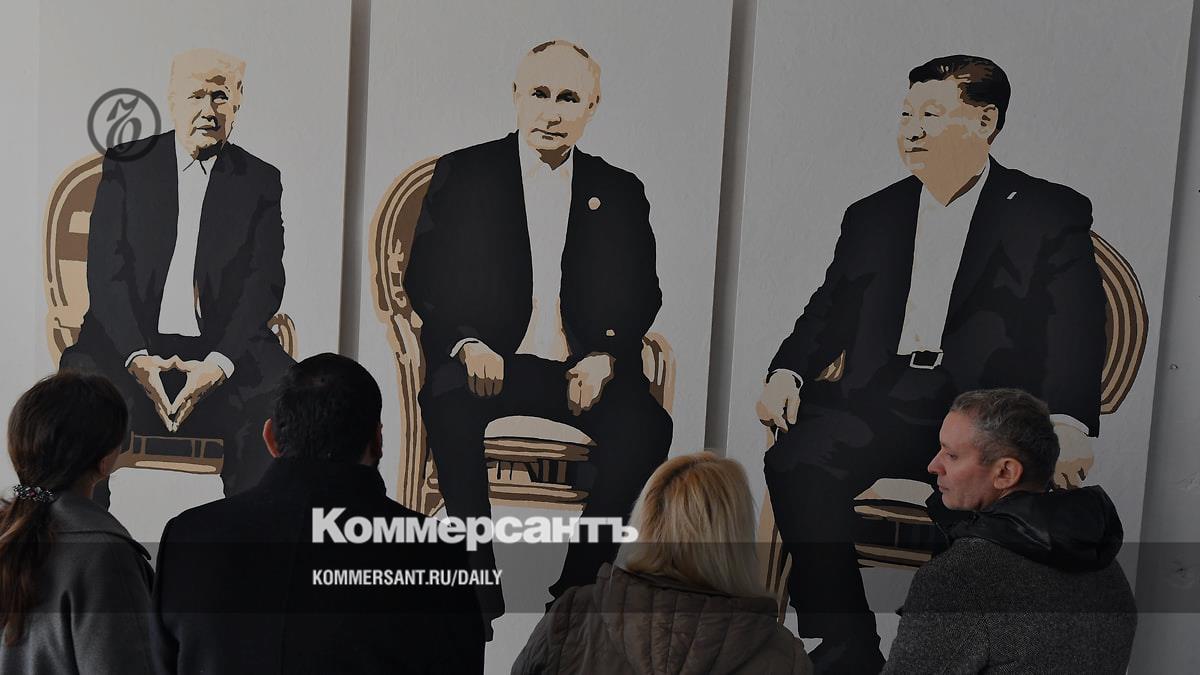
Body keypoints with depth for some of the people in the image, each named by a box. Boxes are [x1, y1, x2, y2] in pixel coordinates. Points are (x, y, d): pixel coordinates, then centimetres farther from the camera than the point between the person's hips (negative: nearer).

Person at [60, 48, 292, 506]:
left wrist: (219, 363, -18)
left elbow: (264, 284, -1)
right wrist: (137, 358, -17)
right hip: (130, 343, 0)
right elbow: (106, 273, -1)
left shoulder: (260, 181, 8)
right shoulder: (126, 166, 8)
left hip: (226, 348, 0)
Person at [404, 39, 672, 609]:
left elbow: (641, 294, 11)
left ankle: (577, 586, -14)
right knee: (450, 407, -34)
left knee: (646, 427, -27)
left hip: (582, 367, 2)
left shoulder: (620, 192, 14)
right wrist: (466, 345, -16)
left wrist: (605, 357, -10)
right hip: (486, 359, -1)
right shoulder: (462, 175, 8)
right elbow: (425, 278, 3)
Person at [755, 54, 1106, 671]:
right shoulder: (873, 216, 19)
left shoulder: (1051, 214, 7)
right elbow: (829, 313, 18)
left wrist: (1068, 424, -24)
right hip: (884, 400, 3)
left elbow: (1075, 328, -5)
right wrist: (788, 372, -3)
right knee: (794, 462, -25)